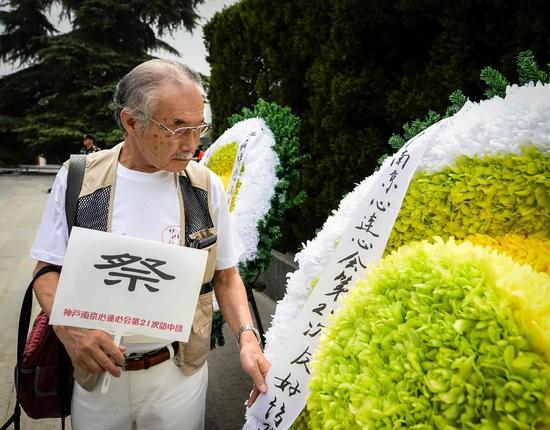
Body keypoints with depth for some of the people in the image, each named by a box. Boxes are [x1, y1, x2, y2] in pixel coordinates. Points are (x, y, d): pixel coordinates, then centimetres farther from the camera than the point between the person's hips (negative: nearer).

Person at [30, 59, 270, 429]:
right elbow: (48, 271, -1)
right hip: (96, 373, 1)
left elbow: (225, 276, 2)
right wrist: (69, 329, -20)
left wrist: (247, 336, -14)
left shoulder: (207, 186, -6)